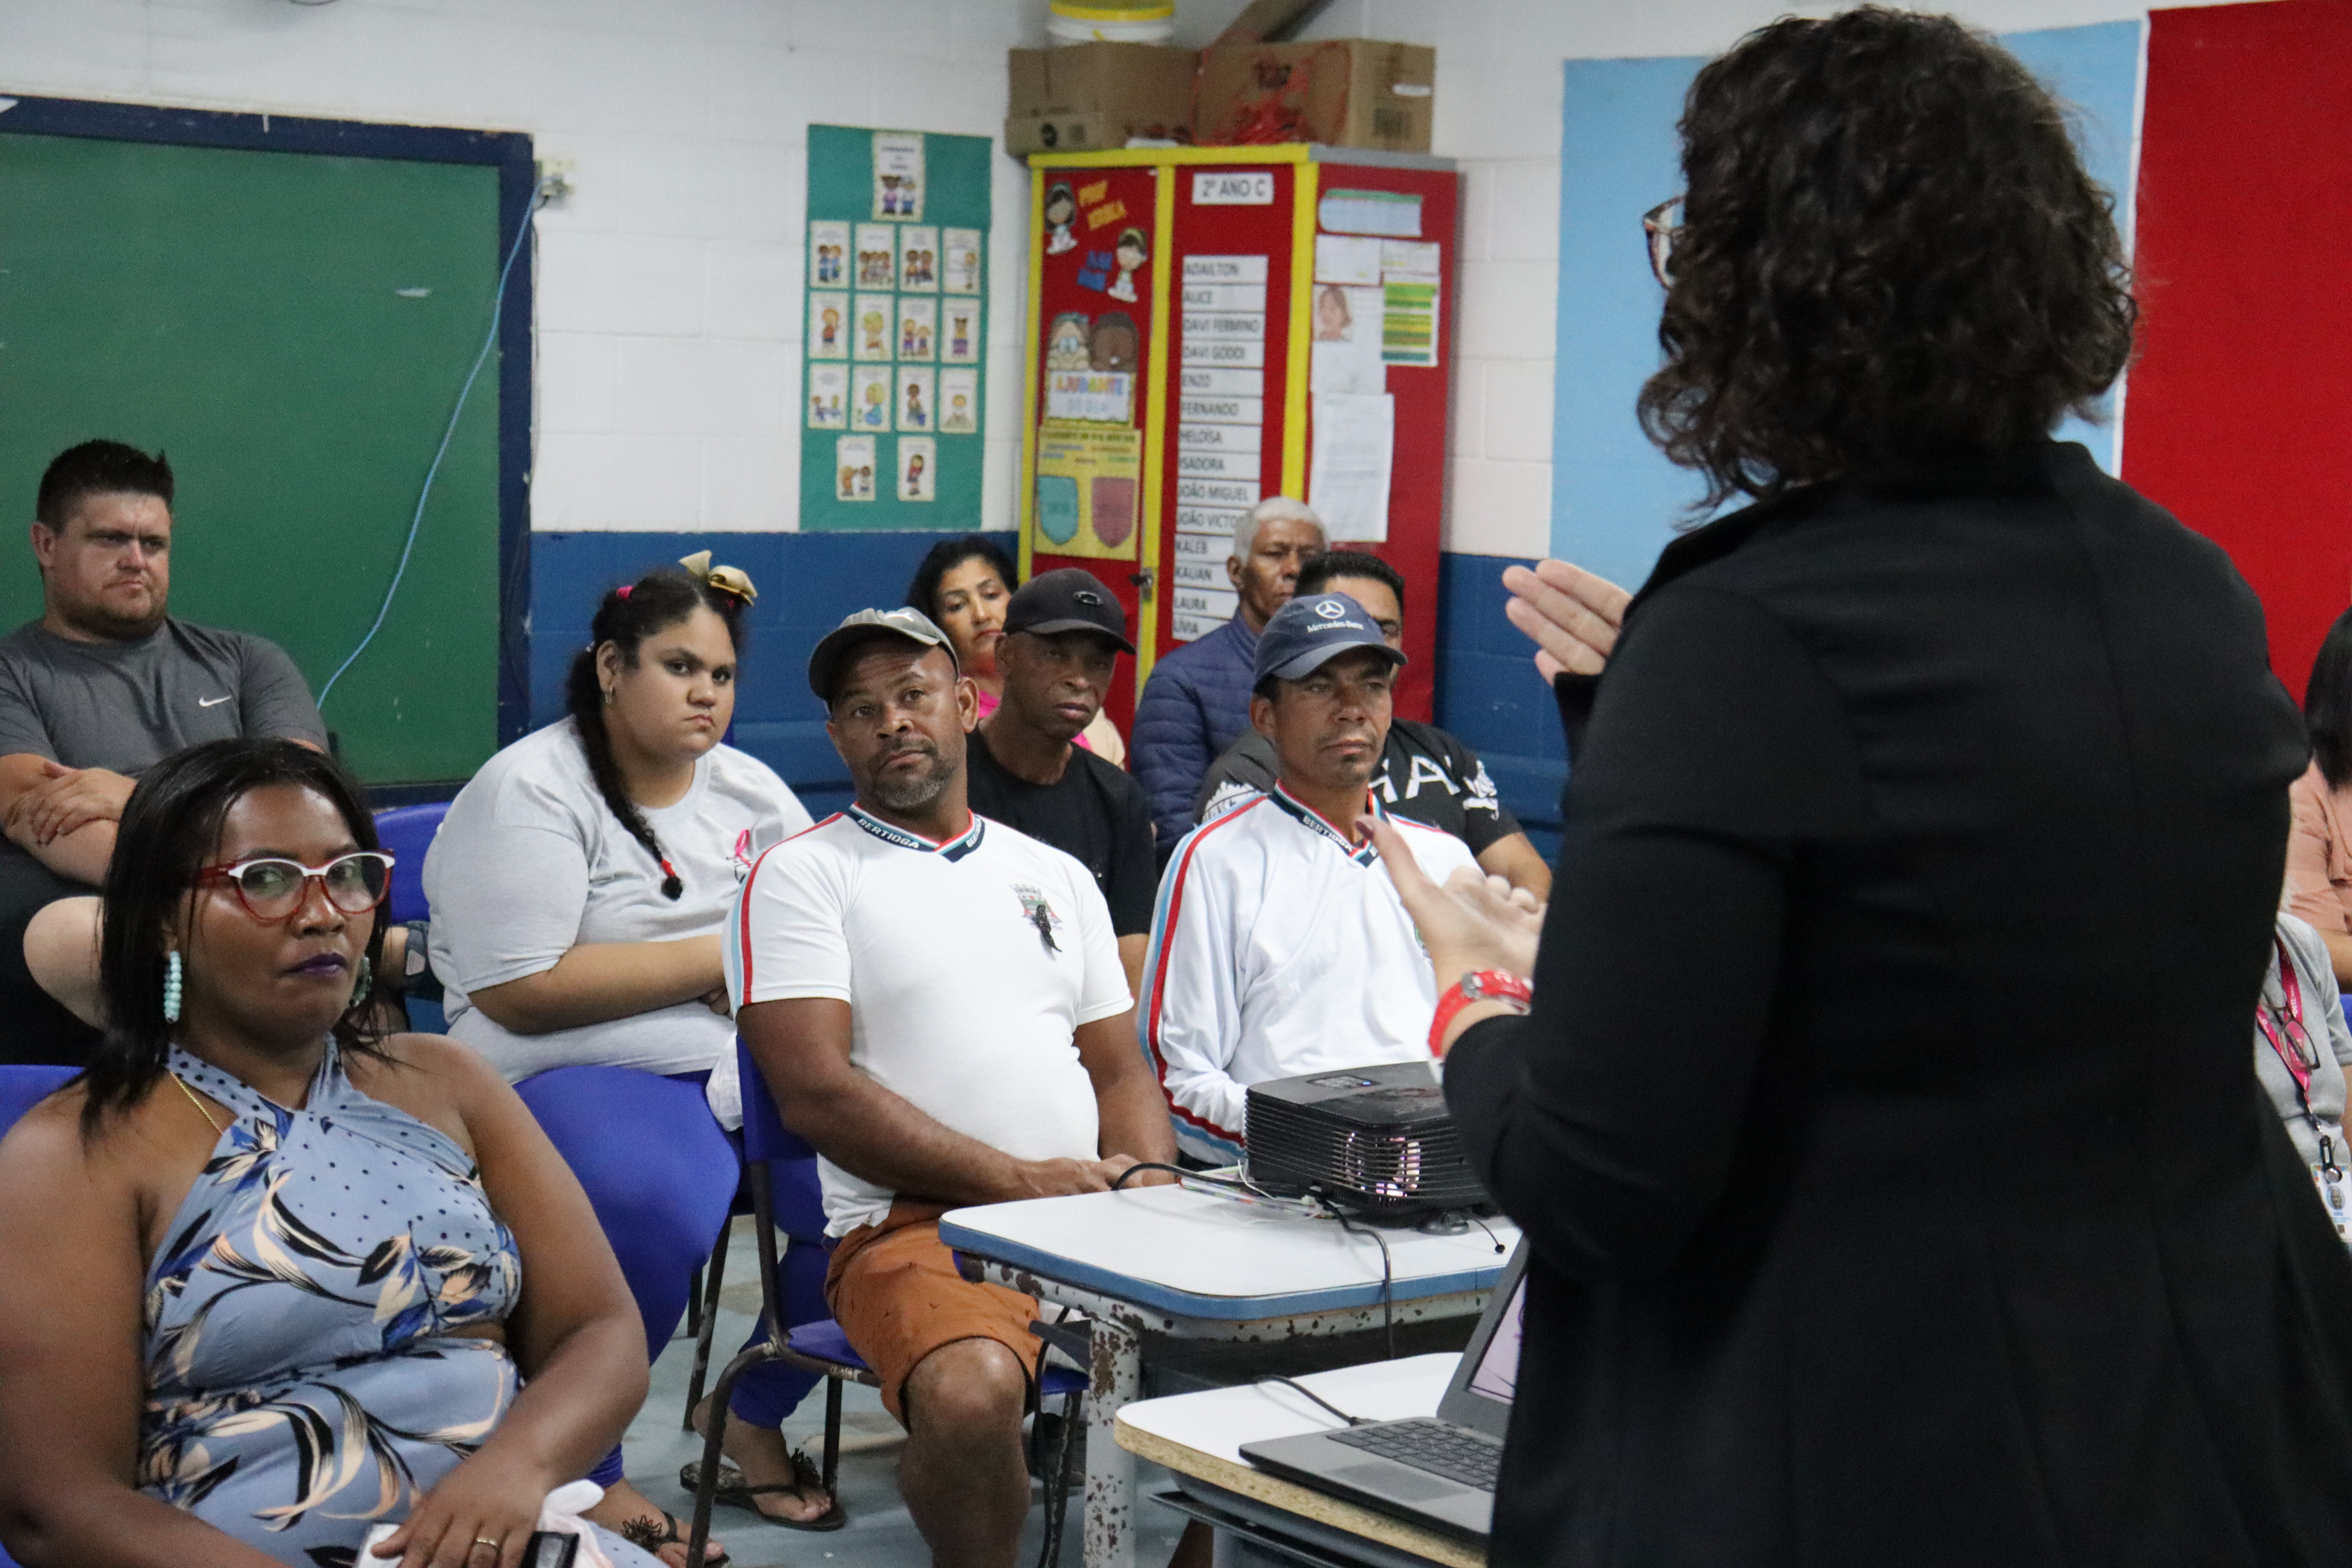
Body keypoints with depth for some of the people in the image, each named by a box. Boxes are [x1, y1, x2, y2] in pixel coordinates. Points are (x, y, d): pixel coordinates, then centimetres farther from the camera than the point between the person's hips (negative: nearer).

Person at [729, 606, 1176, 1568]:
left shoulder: (1056, 876, 22)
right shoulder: (803, 875, 4)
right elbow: (815, 1092, -7)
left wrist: (1149, 1189, -2)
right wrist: (1019, 1180, -12)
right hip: (915, 1226, -5)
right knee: (971, 1393, -36)